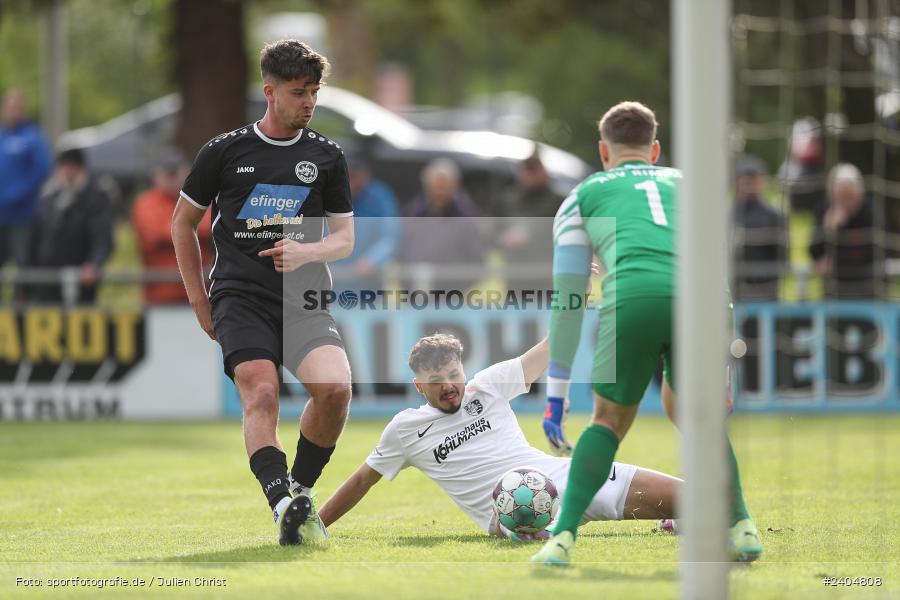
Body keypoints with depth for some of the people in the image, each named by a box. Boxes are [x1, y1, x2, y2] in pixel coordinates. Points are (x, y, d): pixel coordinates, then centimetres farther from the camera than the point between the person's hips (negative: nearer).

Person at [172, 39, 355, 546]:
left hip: (305, 300, 1)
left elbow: (345, 239, 14)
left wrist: (306, 251, -9)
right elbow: (184, 222, 18)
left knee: (335, 387, -23)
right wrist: (199, 301, 14)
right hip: (240, 296, -1)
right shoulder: (224, 151, 6)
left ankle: (301, 490, 0)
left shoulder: (327, 156, 10)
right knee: (261, 393, -25)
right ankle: (284, 505, -39)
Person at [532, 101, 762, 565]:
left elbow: (567, 301, 25)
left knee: (610, 421, 20)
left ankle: (562, 538, 5)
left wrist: (555, 398, 26)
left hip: (632, 300, -2)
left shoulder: (582, 196, 29)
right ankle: (741, 528, 13)